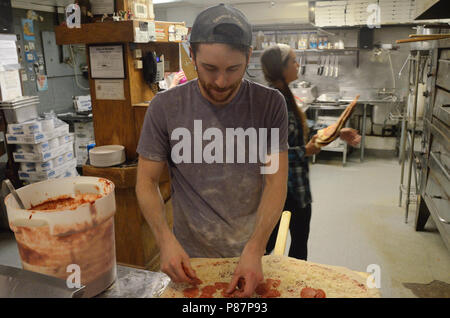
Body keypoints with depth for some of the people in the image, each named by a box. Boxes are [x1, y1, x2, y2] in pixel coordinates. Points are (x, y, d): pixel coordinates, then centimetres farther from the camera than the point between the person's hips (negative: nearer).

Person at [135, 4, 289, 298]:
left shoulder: (270, 104, -11)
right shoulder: (165, 107, -12)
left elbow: (276, 181, -14)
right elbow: (147, 181, -7)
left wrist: (255, 248, -26)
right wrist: (166, 240, -22)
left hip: (250, 255, 1)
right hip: (189, 258, 0)